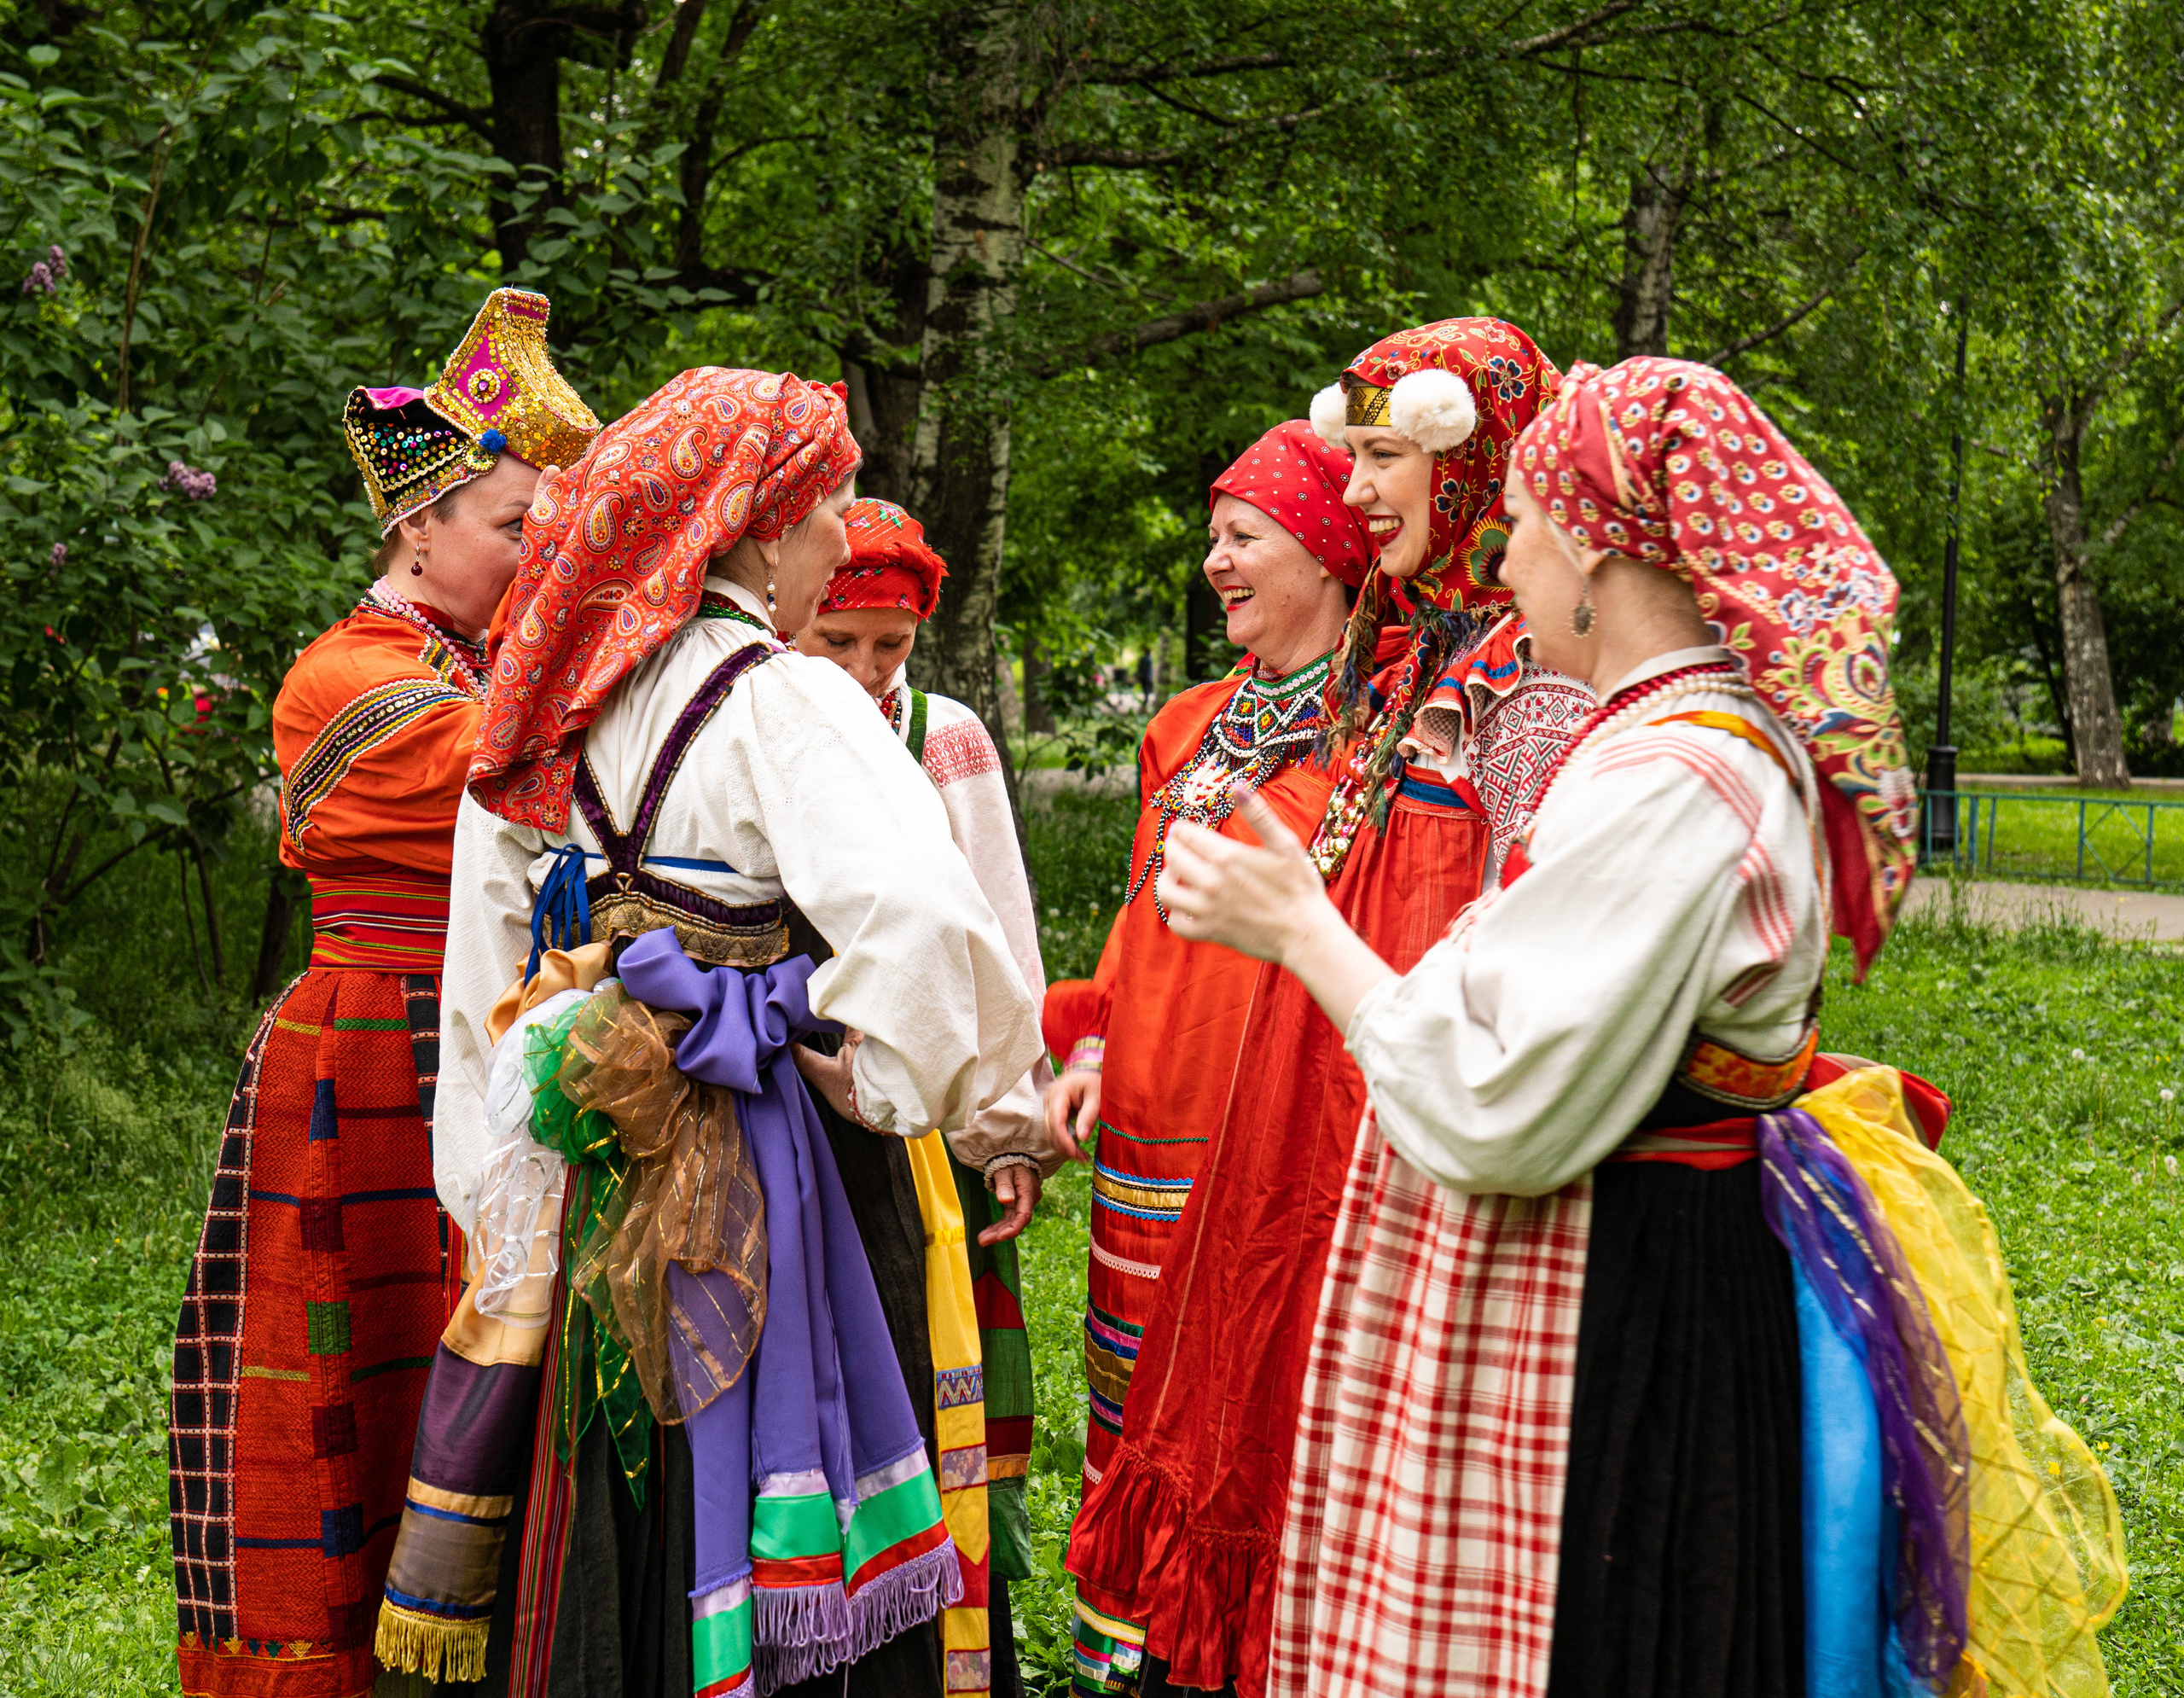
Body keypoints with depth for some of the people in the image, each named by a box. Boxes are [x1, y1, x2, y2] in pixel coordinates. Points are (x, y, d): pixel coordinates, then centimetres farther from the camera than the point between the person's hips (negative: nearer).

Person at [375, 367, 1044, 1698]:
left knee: (618, 1562, 17)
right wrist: (967, 1105, -13)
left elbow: (489, 1006, 14)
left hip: (593, 1179, 7)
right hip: (770, 1184, -7)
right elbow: (926, 923, -31)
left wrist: (506, 1221, 21)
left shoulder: (555, 716, 8)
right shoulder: (780, 700, -14)